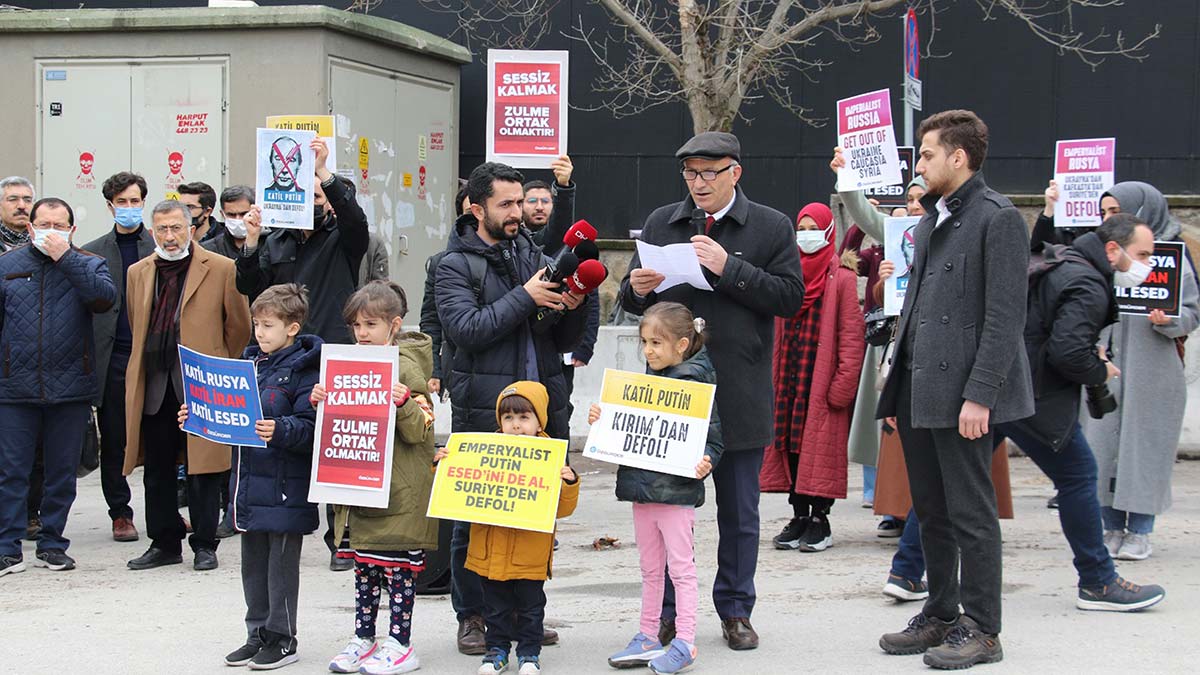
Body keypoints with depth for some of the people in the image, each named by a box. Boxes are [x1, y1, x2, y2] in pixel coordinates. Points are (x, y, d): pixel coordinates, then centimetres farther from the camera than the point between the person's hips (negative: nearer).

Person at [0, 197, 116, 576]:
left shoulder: (88, 265, 5)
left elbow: (104, 297, -16)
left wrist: (66, 258, -16)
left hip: (70, 389, 0)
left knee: (62, 473, 8)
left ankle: (52, 545, 18)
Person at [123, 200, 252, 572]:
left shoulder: (221, 269, -1)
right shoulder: (138, 273, 13)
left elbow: (239, 328, 5)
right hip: (152, 388, 4)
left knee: (202, 469, -1)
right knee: (156, 469, 8)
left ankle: (204, 545, 9)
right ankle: (164, 543, 18)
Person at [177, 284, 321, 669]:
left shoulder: (304, 369, -13)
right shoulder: (250, 362, 12)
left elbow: (308, 426, -21)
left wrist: (279, 430, -37)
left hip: (284, 488, -8)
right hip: (249, 483, 8)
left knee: (281, 563, 2)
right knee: (252, 564, 16)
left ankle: (282, 638, 12)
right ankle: (258, 634, 27)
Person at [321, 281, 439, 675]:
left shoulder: (406, 367, -11)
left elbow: (418, 431, -14)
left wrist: (405, 404, -32)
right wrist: (323, 402, 1)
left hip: (398, 489, -8)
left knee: (396, 564, 0)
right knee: (362, 563, 14)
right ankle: (364, 638, 23)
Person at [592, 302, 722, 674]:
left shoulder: (698, 383, -10)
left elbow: (713, 437, -11)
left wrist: (705, 462, -29)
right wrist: (601, 421, 5)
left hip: (676, 490, -7)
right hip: (642, 488, 7)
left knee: (680, 566, -1)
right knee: (650, 569, 14)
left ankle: (684, 642, 4)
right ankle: (648, 637, 22)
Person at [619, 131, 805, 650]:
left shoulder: (772, 227, 1)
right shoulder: (660, 224, 10)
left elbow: (791, 296, -9)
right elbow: (632, 302, 13)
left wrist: (730, 268, -18)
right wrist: (636, 289, -10)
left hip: (739, 394, -2)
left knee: (739, 512, 8)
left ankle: (735, 610, 21)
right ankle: (668, 611, 18)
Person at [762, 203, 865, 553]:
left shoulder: (842, 277, -5)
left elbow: (851, 333, -9)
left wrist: (843, 382, -16)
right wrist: (774, 376, 8)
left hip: (824, 376, -6)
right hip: (790, 376, 6)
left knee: (822, 444, -3)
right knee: (791, 443, 6)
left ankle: (820, 518, 4)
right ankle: (799, 517, 13)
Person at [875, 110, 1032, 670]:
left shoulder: (997, 219, -9)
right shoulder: (930, 221, 18)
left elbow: (1005, 316, -15)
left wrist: (979, 396, -19)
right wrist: (896, 391, 17)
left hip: (961, 395, -8)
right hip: (919, 392, 9)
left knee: (971, 514, -2)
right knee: (931, 513, 14)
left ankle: (981, 629, 7)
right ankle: (940, 616, 24)